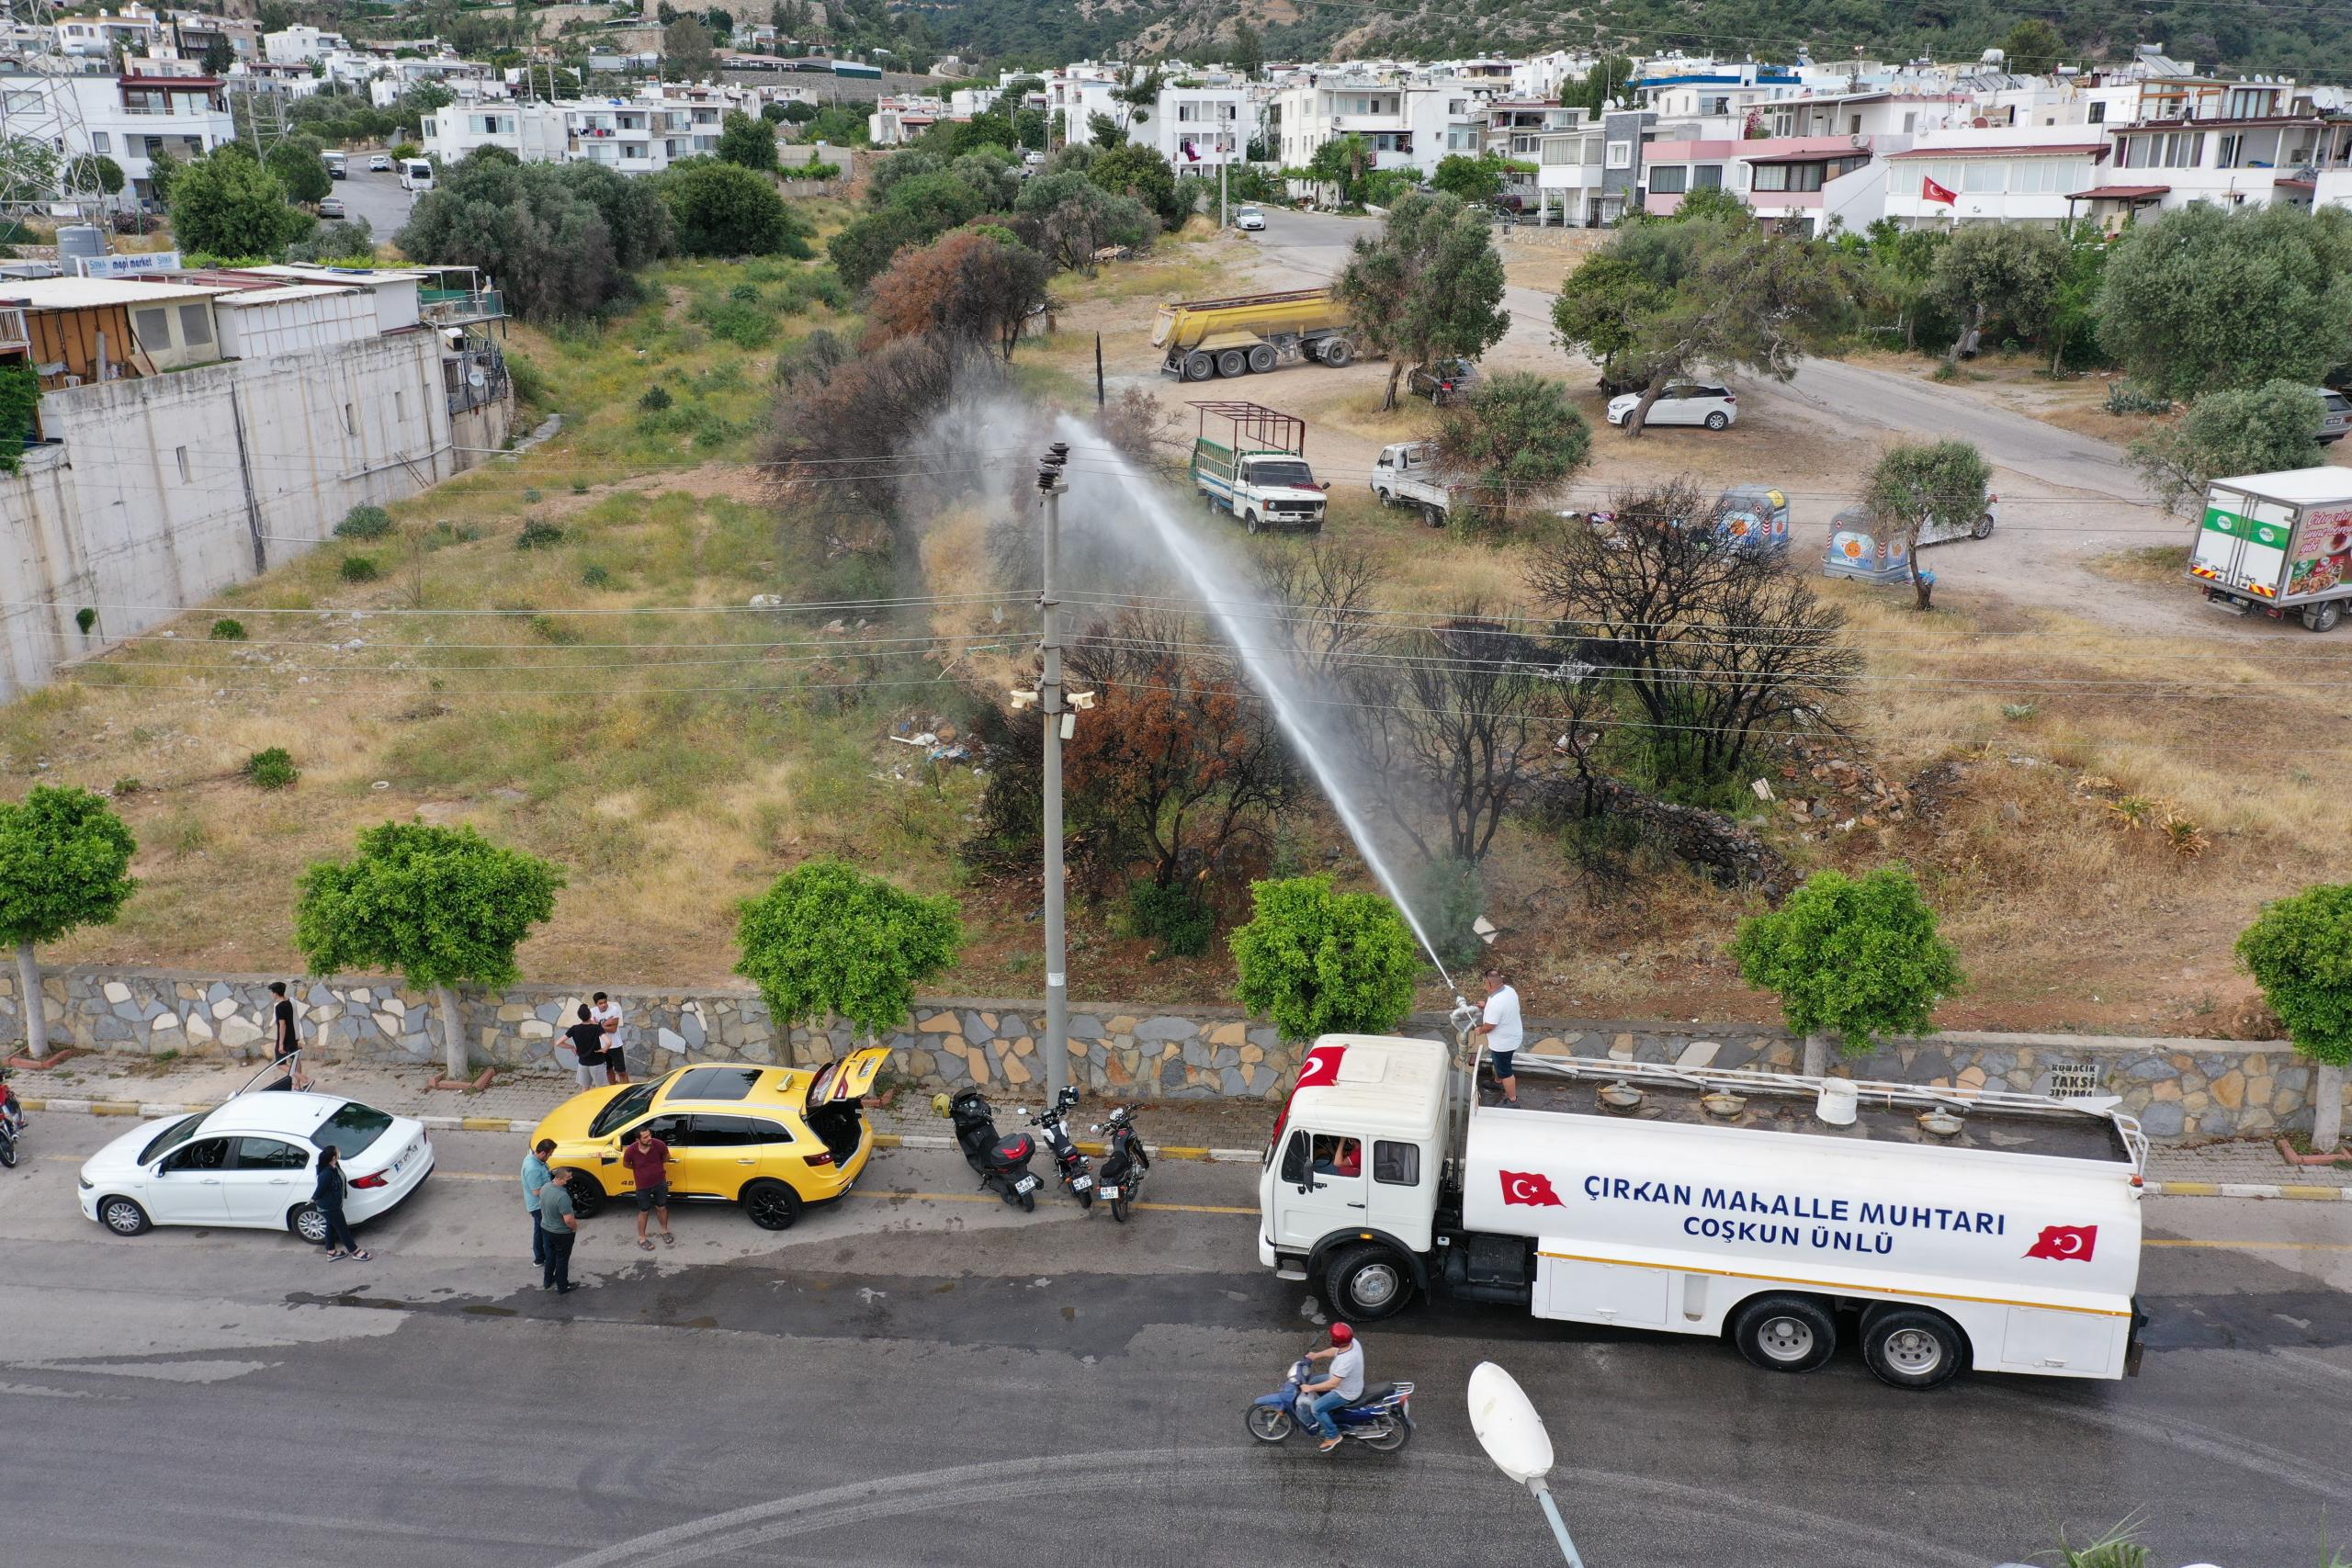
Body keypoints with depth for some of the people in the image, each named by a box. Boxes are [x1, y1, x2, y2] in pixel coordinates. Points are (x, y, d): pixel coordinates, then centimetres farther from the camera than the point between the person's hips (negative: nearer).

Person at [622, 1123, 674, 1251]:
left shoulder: (659, 1144, -24)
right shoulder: (631, 1151, -27)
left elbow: (666, 1156, 1)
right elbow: (626, 1164, -3)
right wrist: (641, 1169, 1)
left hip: (660, 1183, 2)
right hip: (643, 1187, -2)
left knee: (662, 1208, 20)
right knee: (644, 1212, 15)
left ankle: (664, 1231, 44)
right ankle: (641, 1238, 35)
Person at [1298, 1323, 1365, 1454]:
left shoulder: (1347, 1360, -42)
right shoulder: (1352, 1341, -16)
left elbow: (1333, 1384, -35)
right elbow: (1334, 1351, 5)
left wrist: (1311, 1388, -26)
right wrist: (1316, 1355, -4)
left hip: (1346, 1393, -9)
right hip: (1344, 1380, 9)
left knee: (1316, 1408, -11)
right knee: (1312, 1382, 19)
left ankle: (1333, 1436, 9)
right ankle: (1320, 1420, 36)